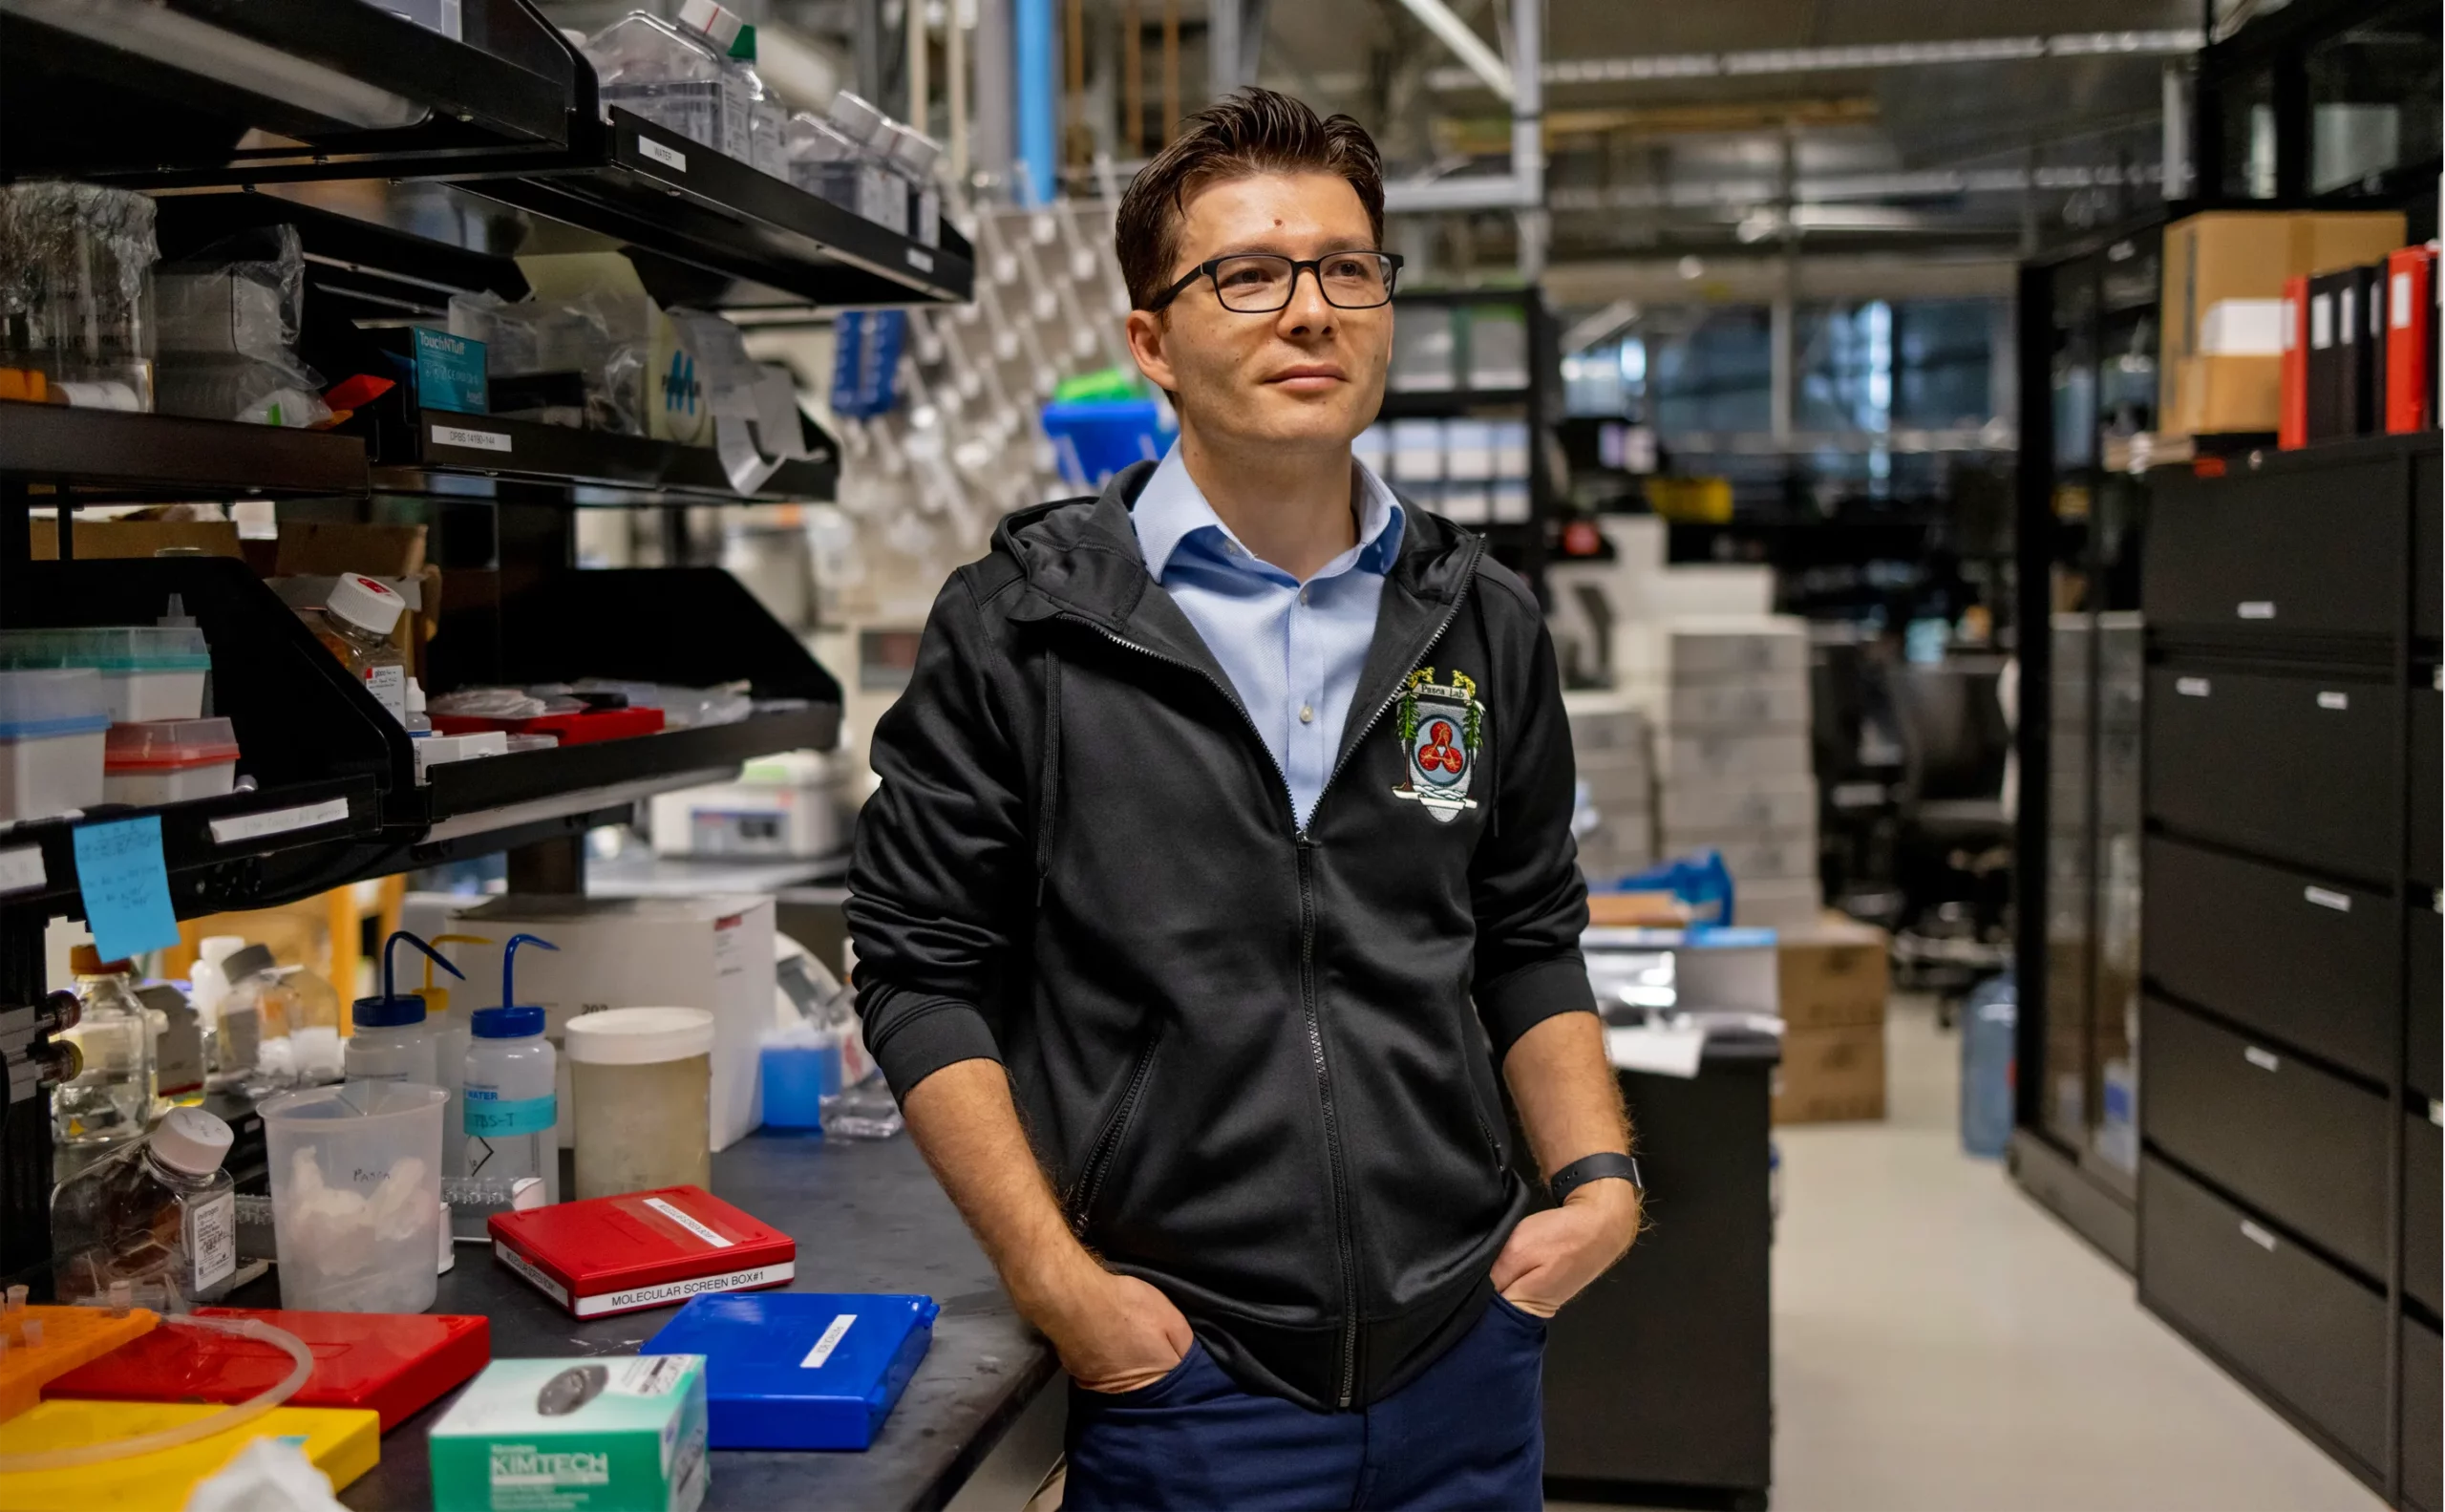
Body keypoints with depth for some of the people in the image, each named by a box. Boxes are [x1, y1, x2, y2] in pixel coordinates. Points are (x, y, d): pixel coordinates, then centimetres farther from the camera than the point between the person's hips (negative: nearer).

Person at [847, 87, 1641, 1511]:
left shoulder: (1484, 622, 5)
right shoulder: (1022, 625, -7)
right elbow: (924, 970, -5)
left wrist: (1601, 1175, 0)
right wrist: (1055, 1278, -12)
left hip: (1464, 1353, 4)